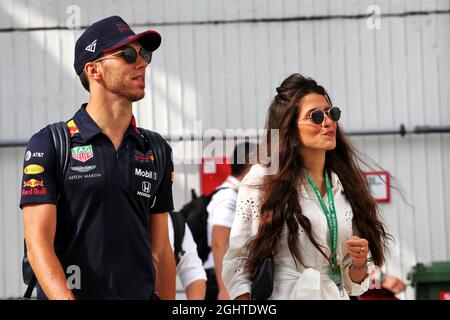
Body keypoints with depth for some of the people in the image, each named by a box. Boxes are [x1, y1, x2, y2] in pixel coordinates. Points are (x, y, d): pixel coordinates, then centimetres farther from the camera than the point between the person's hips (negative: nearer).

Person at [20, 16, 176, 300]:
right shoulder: (49, 144, -4)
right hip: (70, 293, -4)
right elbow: (38, 243, -12)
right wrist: (65, 298, -26)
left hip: (142, 295, 4)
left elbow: (161, 250, 12)